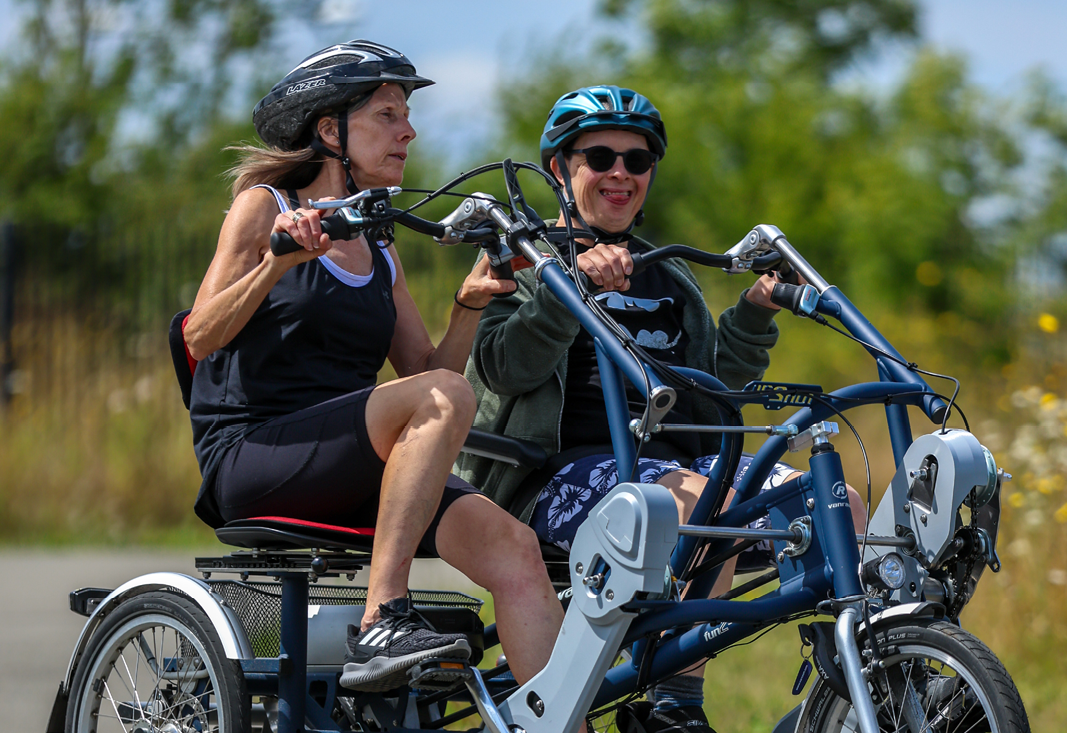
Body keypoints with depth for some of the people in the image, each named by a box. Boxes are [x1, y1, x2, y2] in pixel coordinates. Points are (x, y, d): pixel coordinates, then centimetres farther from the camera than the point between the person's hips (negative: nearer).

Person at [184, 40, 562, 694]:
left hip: (350, 475, 6)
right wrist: (280, 260, -19)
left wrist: (472, 303, -1)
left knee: (511, 544, -22)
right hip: (251, 453, -6)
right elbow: (200, 338, -6)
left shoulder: (379, 253, 22)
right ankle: (383, 624, -33)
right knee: (444, 397, -31)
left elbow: (423, 367, 15)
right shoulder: (265, 206, 6)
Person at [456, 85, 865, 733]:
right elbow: (505, 368, -10)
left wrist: (755, 313, 3)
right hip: (565, 468, -6)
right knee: (704, 502, -38)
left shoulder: (670, 277, 26)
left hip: (676, 457, 6)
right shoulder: (529, 259, 9)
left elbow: (714, 383, 19)